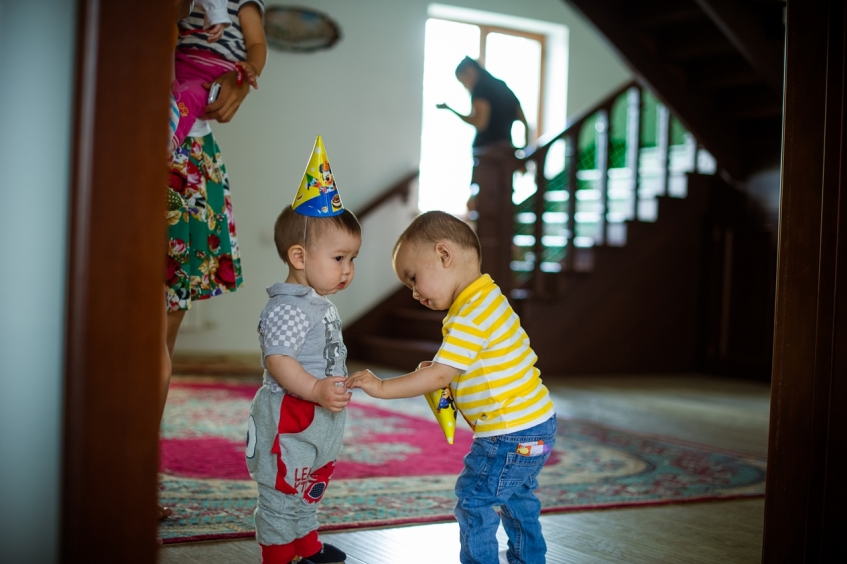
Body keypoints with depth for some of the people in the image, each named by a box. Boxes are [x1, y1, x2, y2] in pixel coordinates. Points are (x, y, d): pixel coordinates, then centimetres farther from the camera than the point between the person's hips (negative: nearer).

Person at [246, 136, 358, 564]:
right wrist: (315, 389, -38)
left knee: (308, 489, 24)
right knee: (281, 494, 1)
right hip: (289, 419, -11)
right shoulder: (287, 308, -22)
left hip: (319, 420, 11)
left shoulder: (322, 305, 12)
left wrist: (334, 388, 29)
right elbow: (277, 360, -30)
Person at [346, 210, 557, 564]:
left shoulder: (472, 315, -23)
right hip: (534, 424, 11)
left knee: (474, 501, 0)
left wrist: (381, 388, -17)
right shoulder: (486, 298, 9)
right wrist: (436, 369, 2)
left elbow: (439, 376, -24)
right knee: (517, 499, 24)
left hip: (512, 434, -11)